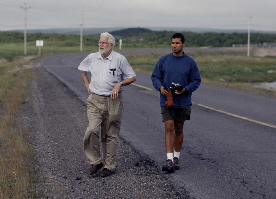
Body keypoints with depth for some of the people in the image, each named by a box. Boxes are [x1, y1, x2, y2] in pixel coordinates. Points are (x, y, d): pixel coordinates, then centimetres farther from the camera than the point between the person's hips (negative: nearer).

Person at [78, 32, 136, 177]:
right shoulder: (92, 58, 5)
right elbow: (82, 69, 26)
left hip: (113, 101, -2)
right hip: (95, 100, 2)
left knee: (110, 135, 5)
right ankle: (95, 161, 1)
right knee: (92, 130, -15)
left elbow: (132, 77, 1)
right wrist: (87, 84, 14)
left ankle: (108, 166, 15)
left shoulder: (119, 59, -5)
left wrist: (119, 84, -14)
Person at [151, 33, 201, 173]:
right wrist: (160, 87, -16)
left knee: (178, 130, 12)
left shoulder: (190, 62, -1)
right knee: (169, 128, -10)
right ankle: (169, 160, -14)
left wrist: (186, 89, -16)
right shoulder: (163, 60, 0)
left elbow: (196, 80, 2)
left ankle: (176, 158, 25)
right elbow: (155, 76, 5)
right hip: (167, 101, -1)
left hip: (183, 102, 1)